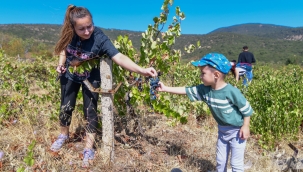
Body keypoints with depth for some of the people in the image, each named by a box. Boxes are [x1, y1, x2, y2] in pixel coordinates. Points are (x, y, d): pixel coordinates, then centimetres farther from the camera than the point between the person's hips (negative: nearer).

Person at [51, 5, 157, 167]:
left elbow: (119, 57, -43)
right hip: (69, 75, 3)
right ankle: (63, 135, 41)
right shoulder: (69, 35, -23)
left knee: (90, 111, -1)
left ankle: (88, 149, 15)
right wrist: (61, 64, -15)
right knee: (66, 107, 12)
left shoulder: (99, 39, -34)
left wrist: (142, 70, -55)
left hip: (91, 78, -3)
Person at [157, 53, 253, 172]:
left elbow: (246, 109, -17)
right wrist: (165, 88, -12)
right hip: (222, 130, 6)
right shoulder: (204, 90, -12)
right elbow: (186, 90, -9)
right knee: (220, 161, 20)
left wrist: (245, 127, -17)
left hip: (236, 131, -6)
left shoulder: (231, 91, -28)